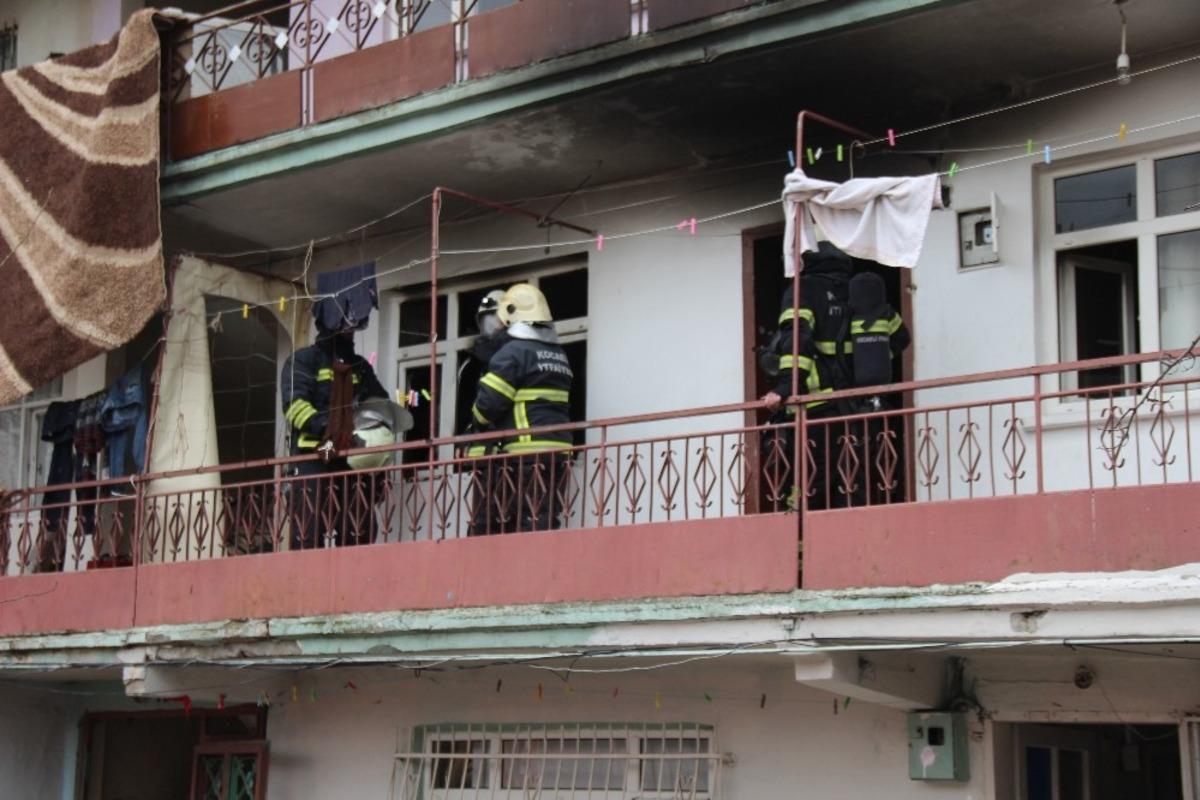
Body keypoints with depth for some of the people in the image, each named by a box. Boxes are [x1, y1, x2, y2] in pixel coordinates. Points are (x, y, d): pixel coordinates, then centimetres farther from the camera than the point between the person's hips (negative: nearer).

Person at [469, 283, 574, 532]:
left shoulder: (514, 351, -6)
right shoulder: (559, 354, 17)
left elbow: (489, 402, -7)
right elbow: (559, 402, 15)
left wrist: (480, 422, 12)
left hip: (527, 449, -7)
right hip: (559, 445, 8)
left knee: (532, 520, -9)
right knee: (548, 516, 9)